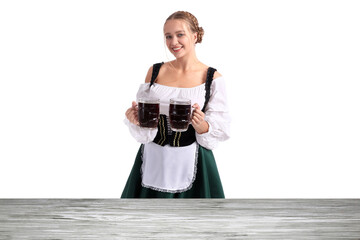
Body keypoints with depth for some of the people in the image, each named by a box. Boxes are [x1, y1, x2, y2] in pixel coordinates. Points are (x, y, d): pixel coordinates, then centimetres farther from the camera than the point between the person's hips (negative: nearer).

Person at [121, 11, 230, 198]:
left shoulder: (212, 78, -4)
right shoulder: (155, 71, 4)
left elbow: (220, 129, -5)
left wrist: (202, 126, -25)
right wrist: (134, 118, -14)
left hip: (191, 162, -2)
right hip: (153, 160, 3)